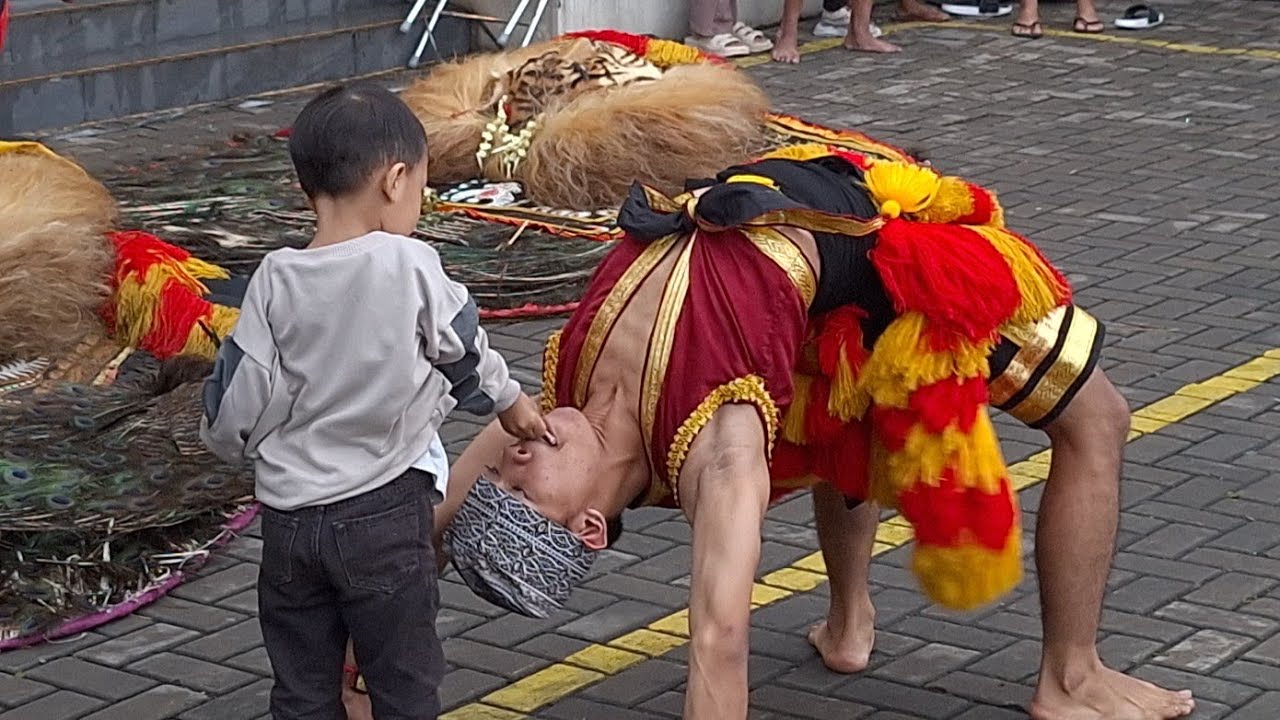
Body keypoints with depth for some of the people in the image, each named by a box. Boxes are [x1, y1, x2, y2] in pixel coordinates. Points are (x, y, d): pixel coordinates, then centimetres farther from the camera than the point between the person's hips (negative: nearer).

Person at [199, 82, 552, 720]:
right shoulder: (410, 267, -12)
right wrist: (509, 402, 24)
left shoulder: (275, 281, -6)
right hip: (383, 517, -3)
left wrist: (229, 440, 19)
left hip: (288, 517, 3)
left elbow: (234, 411, -4)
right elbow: (467, 353, 3)